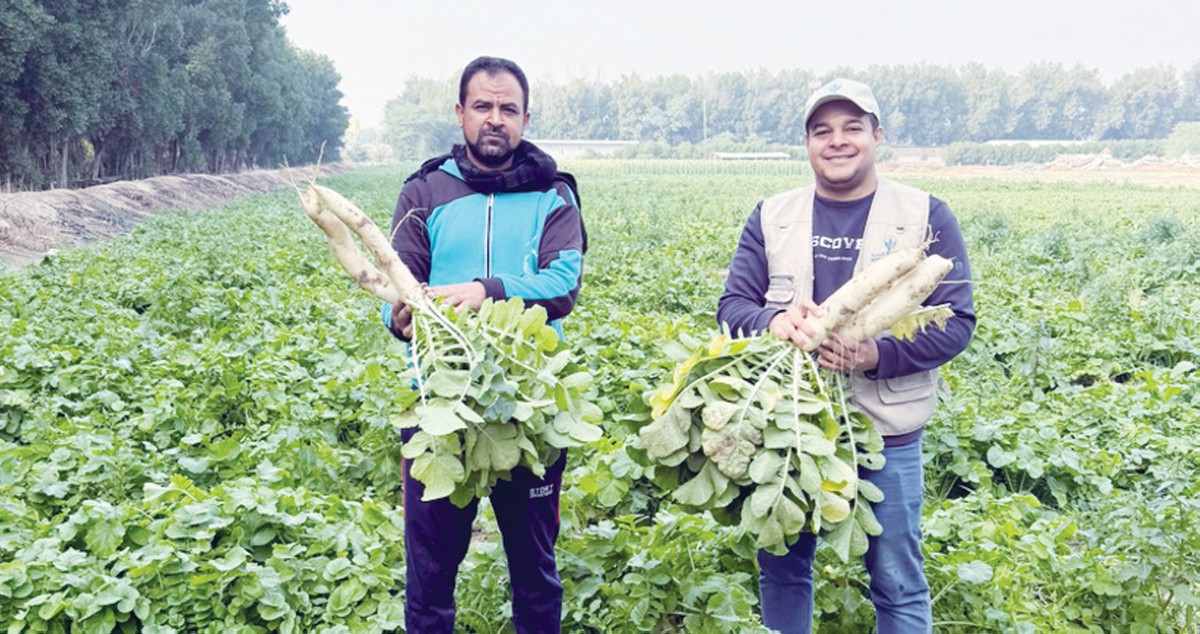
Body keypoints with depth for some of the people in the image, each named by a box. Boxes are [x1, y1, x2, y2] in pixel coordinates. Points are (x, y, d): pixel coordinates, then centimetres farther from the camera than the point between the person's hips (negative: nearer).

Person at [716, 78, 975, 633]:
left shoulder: (926, 217, -2)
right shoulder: (771, 217, 6)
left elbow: (957, 322, -5)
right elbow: (731, 305, 4)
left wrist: (878, 354, -23)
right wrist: (772, 321, -21)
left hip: (887, 432, -2)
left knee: (897, 583, 7)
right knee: (781, 569, 15)